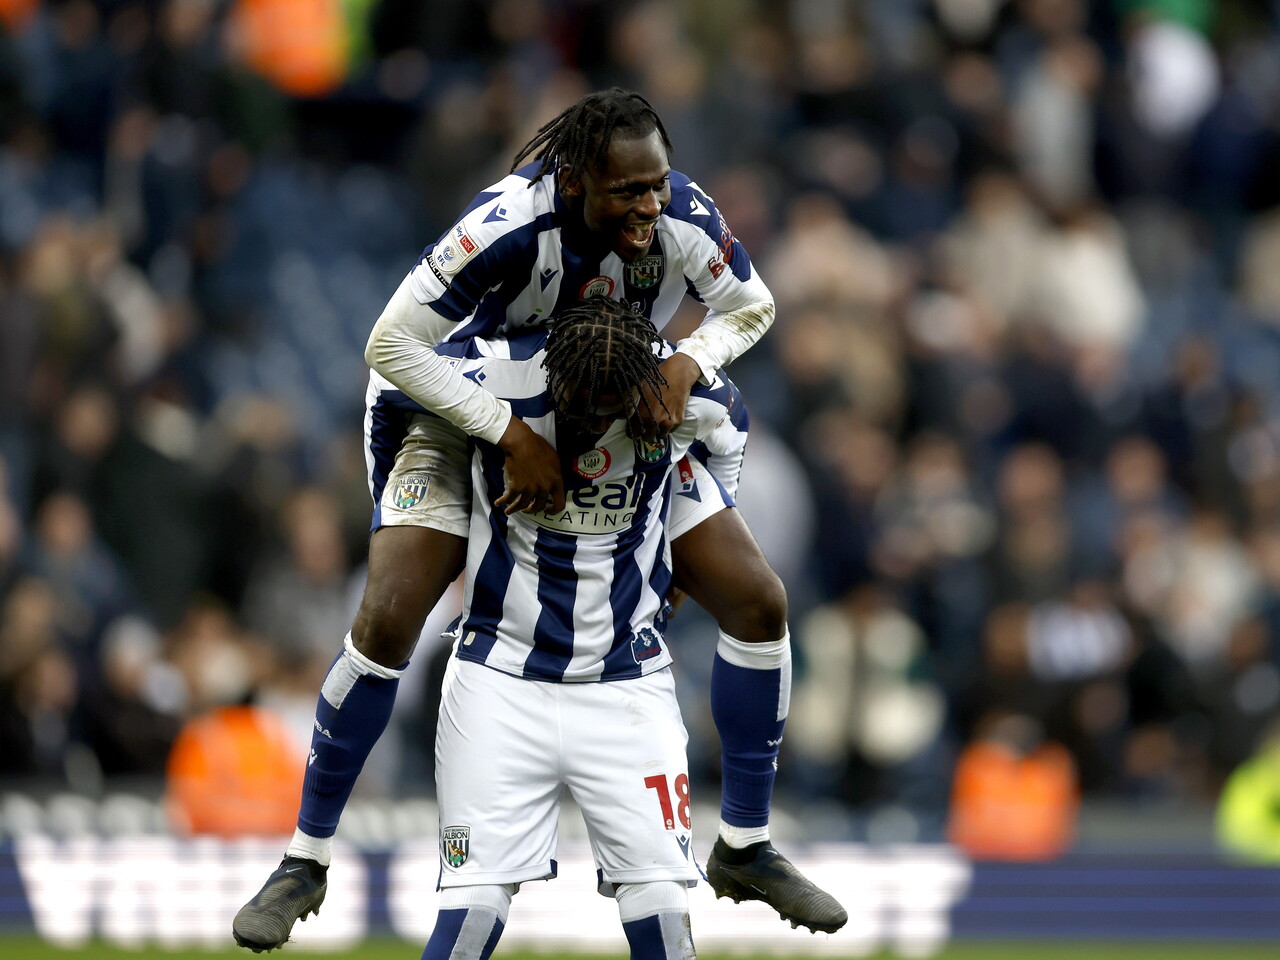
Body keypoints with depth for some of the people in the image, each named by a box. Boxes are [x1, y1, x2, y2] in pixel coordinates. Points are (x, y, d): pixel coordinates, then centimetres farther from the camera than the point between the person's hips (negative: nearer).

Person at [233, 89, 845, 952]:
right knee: (387, 620, -18)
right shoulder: (511, 225, -38)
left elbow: (751, 307, -5)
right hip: (471, 416, -4)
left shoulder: (685, 217, -25)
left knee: (759, 601, -2)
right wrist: (515, 437, -36)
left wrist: (686, 365, -25)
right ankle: (306, 861, -1)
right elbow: (391, 343, -34)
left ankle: (745, 848, 16)